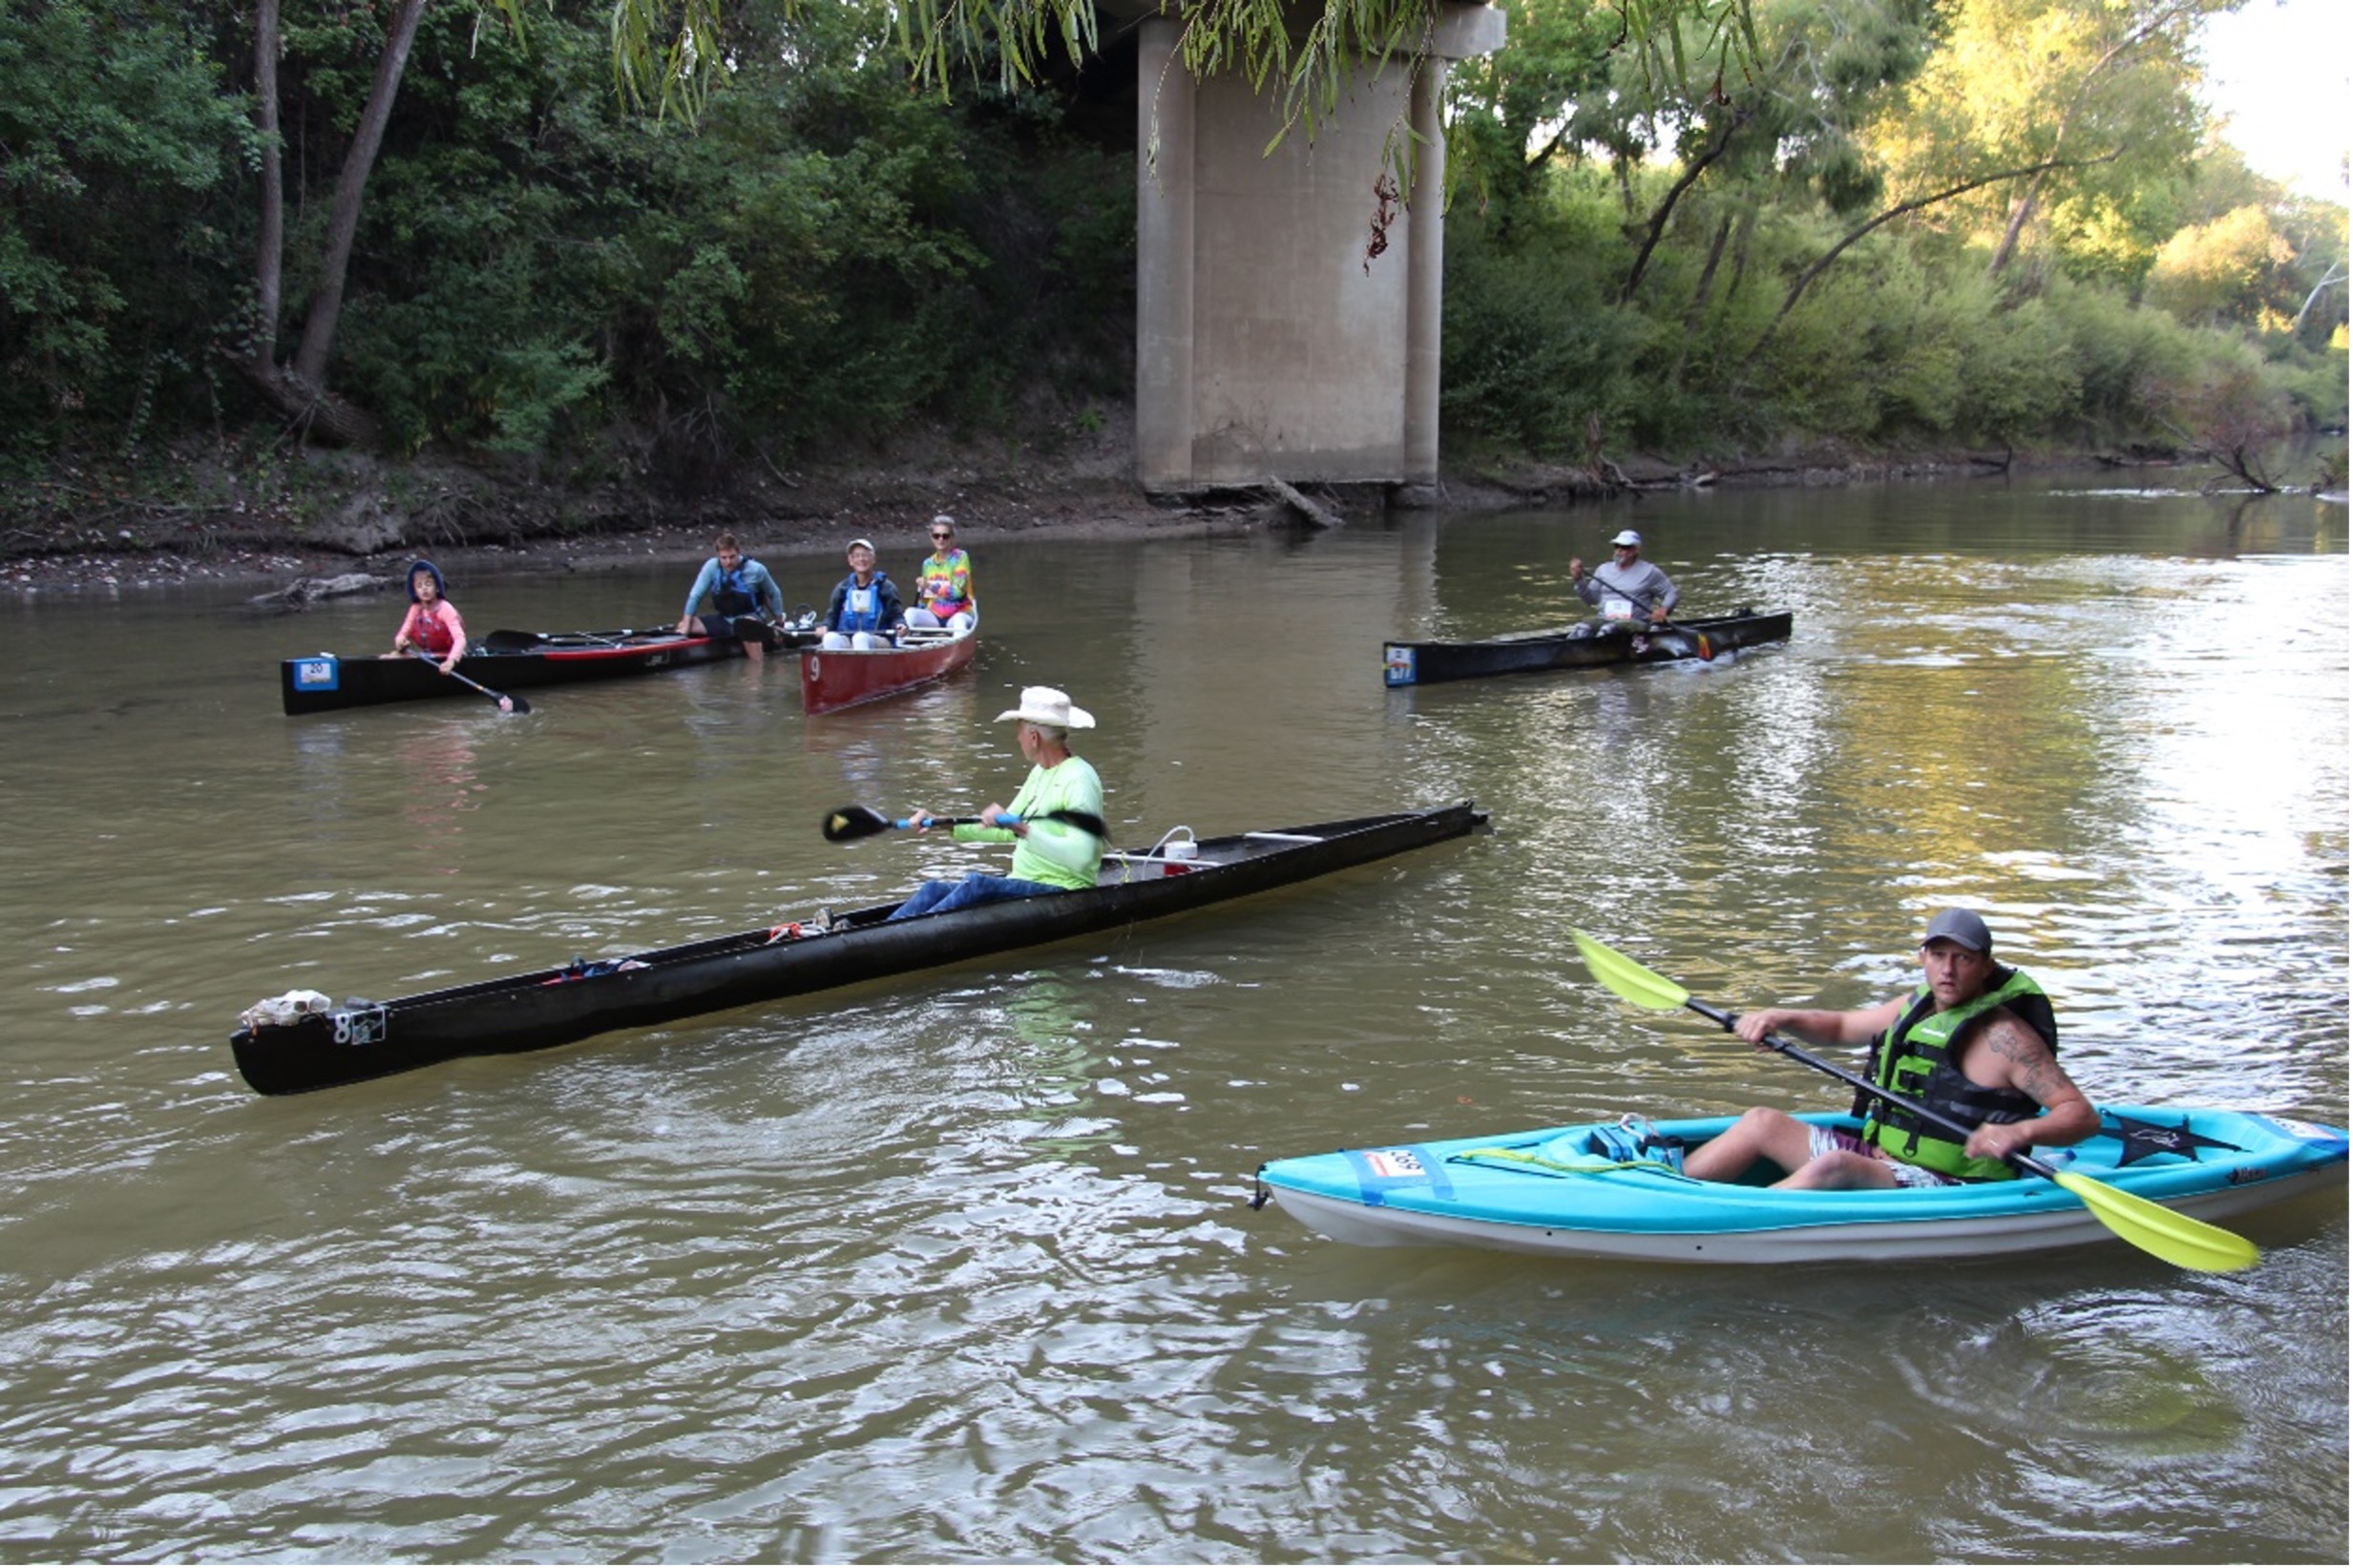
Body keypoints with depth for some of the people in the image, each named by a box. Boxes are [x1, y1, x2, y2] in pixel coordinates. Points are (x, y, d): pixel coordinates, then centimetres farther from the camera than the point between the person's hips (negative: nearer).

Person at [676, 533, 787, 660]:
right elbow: (695, 596, -9)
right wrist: (686, 626, -15)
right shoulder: (711, 567, -9)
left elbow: (775, 594, 4)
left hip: (752, 617, -4)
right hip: (724, 620, 4)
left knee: (745, 625, -42)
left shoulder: (756, 570, -12)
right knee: (682, 625, -15)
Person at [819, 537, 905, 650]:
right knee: (831, 638, -32)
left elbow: (896, 615, 3)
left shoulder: (885, 587, 6)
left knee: (861, 638, -38)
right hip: (847, 640, 3)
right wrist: (825, 627, -5)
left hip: (878, 641, -2)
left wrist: (899, 624, -20)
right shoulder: (843, 588, 15)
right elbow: (832, 615, 17)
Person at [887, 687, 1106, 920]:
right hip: (1024, 885, 9)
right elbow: (1004, 830, 25)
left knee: (977, 884, -30)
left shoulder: (1079, 779, -15)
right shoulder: (1040, 772, 16)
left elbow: (1080, 857, -29)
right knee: (935, 890, -7)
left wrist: (1023, 830, -36)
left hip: (1062, 894, -9)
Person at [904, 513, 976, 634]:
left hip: (958, 614, -4)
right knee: (911, 613, -25)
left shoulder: (960, 557, -3)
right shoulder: (928, 563, 11)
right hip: (934, 617, 4)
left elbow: (958, 591, -15)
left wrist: (930, 585, -16)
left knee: (959, 620, -39)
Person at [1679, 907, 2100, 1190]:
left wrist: (2021, 1131, -35)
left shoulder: (2002, 1035, -12)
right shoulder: (1917, 1007, 12)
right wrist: (1780, 1018, 8)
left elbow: (2083, 1115, -15)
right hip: (1880, 1161, 9)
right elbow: (1840, 1027, 27)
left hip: (1949, 1188, -9)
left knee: (1835, 1165, -34)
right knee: (1764, 1122, 1)